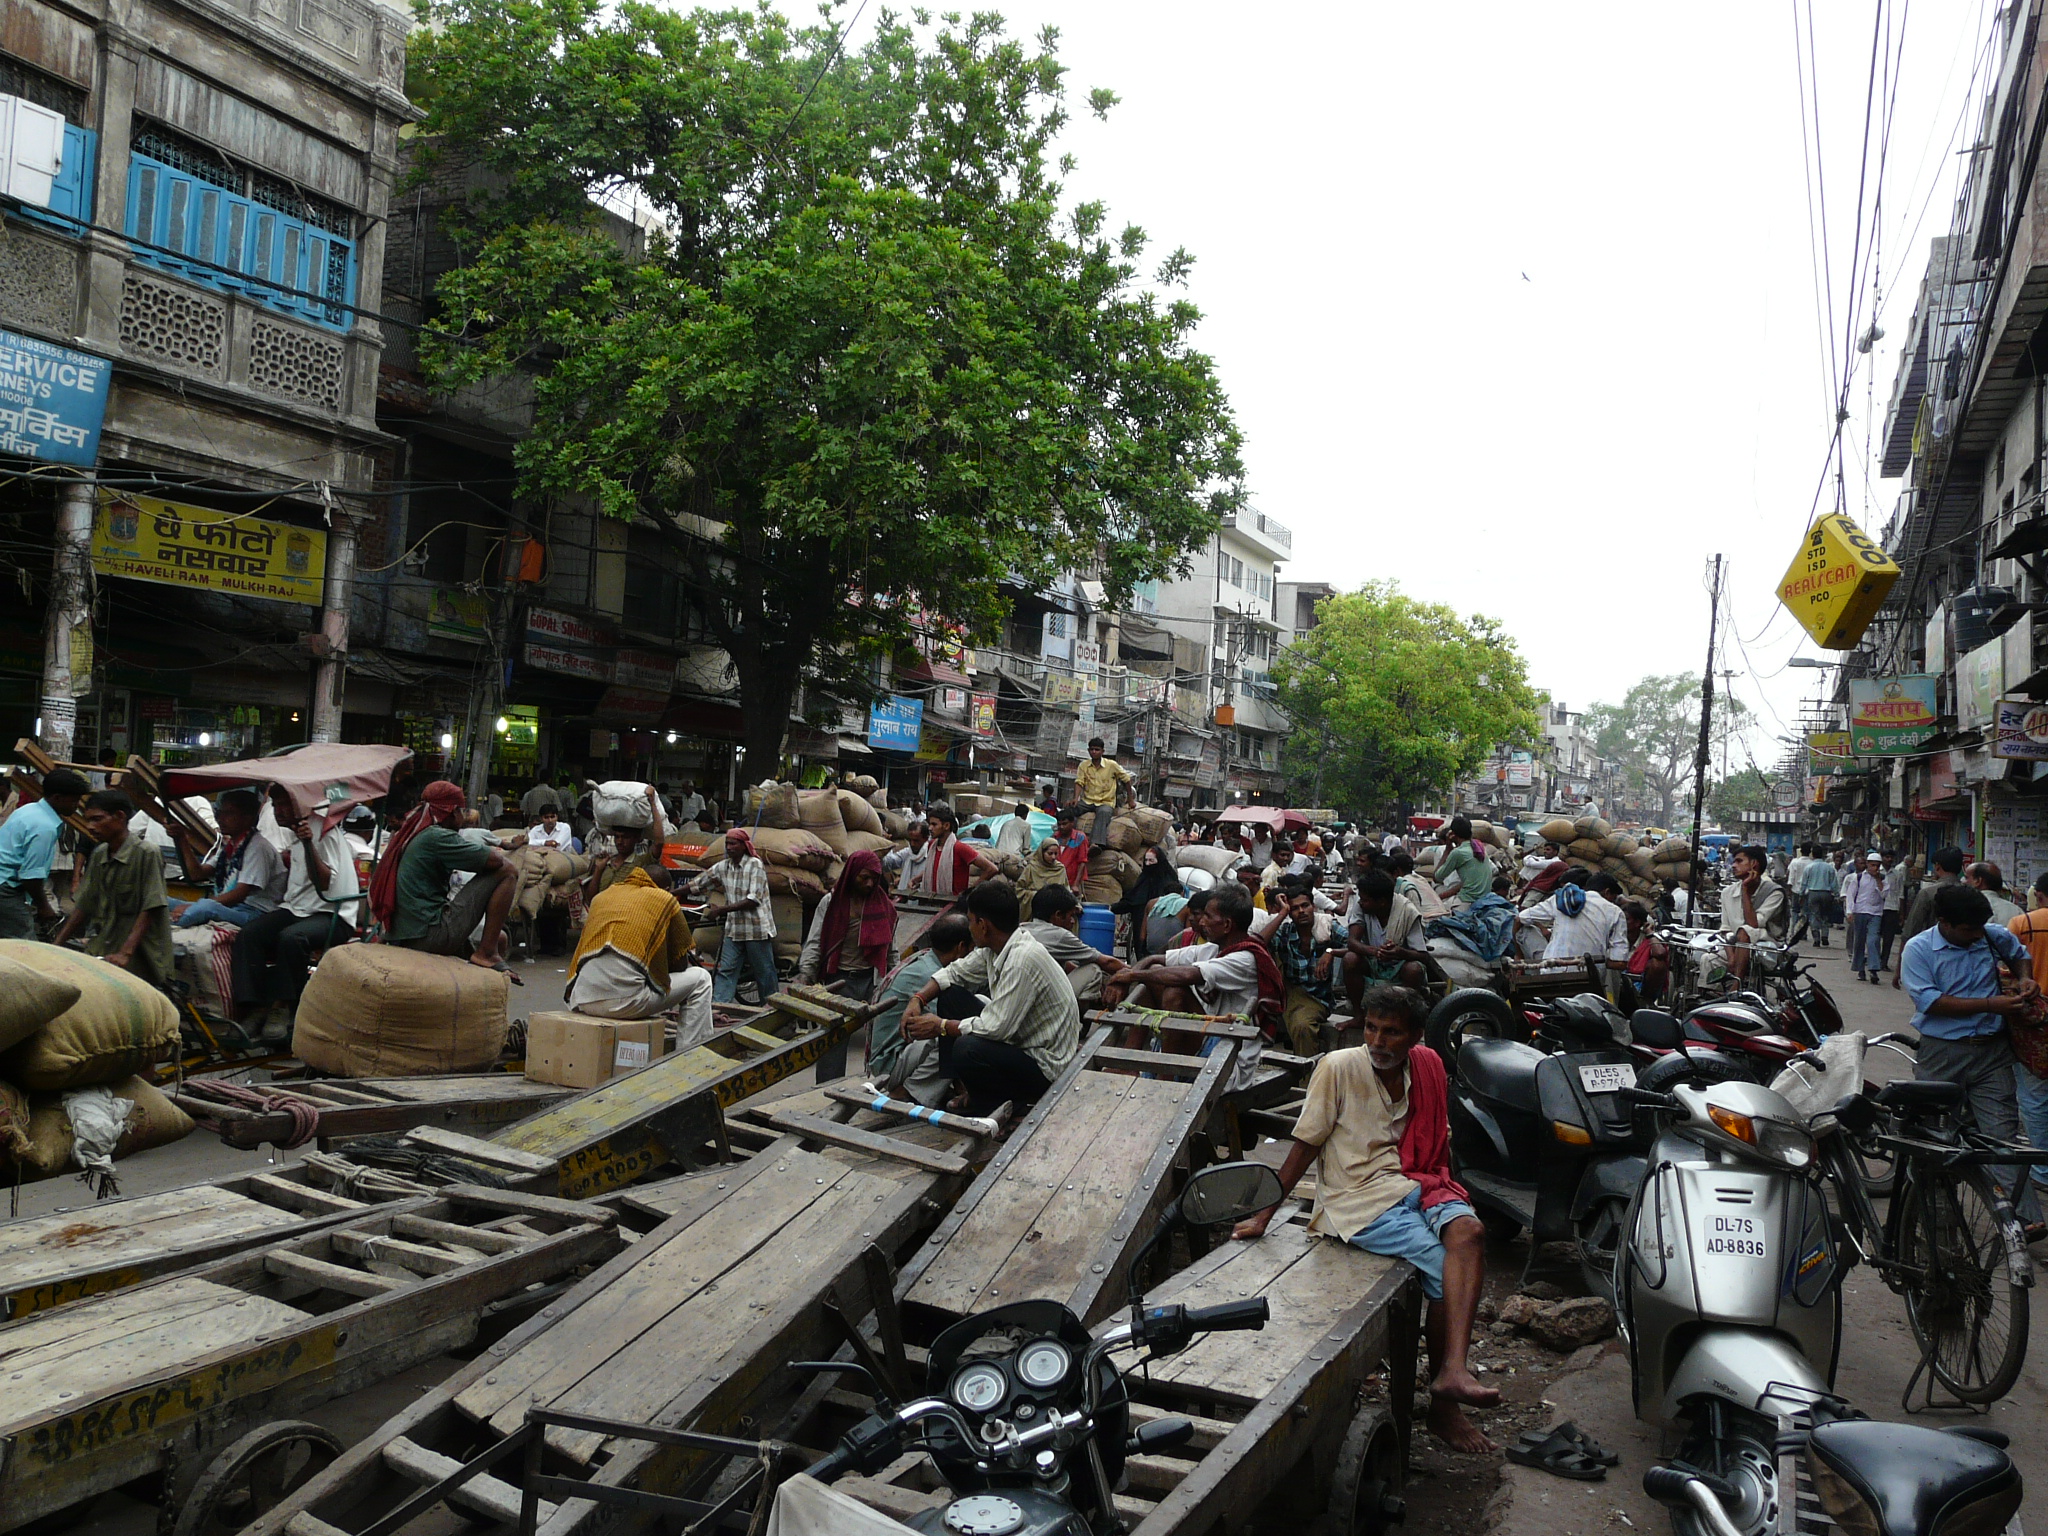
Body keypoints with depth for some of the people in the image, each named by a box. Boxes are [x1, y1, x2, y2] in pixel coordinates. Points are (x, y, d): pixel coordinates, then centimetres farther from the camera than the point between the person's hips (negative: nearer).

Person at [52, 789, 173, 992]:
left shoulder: (146, 855, -10)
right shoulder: (99, 855, 12)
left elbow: (150, 911, -15)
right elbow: (84, 906, 17)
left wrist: (125, 953, -22)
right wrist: (57, 944, 11)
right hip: (99, 954, 7)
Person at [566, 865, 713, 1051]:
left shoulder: (602, 896, 24)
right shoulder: (665, 900, 12)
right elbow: (681, 964, 15)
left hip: (582, 1000, 6)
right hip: (626, 1000, -6)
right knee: (700, 979, 16)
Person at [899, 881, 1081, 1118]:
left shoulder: (1023, 960, -27)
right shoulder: (995, 948, 0)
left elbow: (996, 1027, -29)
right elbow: (955, 972, 14)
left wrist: (940, 1026, -15)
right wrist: (918, 999, -3)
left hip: (1045, 1069, -9)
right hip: (1019, 1043, 9)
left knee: (967, 1049, -31)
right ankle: (961, 1091, 10)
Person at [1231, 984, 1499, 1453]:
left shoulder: (1428, 1067, 8)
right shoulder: (1339, 1067, -7)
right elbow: (1303, 1146, -4)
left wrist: (1452, 1198, 11)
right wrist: (1264, 1216, -4)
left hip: (1416, 1184, 5)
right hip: (1359, 1199, -5)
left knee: (1468, 1232, -27)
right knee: (1447, 1273, -22)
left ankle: (1451, 1371, -35)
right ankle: (1444, 1406, -9)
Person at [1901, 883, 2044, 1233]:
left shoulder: (1993, 937, 5)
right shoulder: (1918, 948, -8)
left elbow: (2020, 953, 29)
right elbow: (1930, 1001, -17)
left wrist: (2025, 979, 8)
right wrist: (1990, 1004, -18)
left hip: (1992, 1051, 2)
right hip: (1941, 1055, -2)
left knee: (2003, 1133, -4)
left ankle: (2026, 1218, -8)